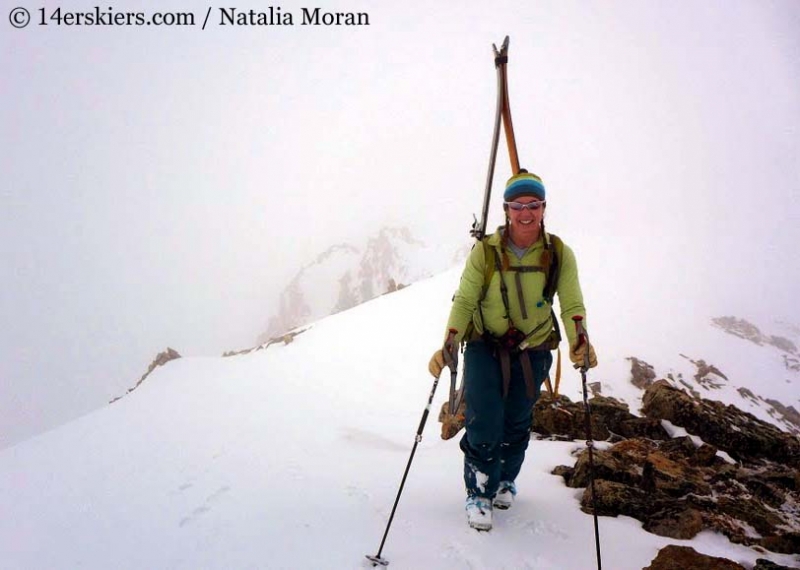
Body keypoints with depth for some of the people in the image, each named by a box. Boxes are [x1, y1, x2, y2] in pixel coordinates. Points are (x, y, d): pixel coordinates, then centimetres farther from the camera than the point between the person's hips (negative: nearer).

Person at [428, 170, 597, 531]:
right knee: (484, 423, -10)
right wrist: (448, 346, -26)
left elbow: (572, 306, -10)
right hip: (485, 346, -2)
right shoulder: (485, 251, -13)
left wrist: (579, 342, -29)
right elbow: (464, 302, -12)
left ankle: (504, 480, 43)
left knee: (518, 423, 16)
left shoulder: (559, 254, -9)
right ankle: (479, 492, 14)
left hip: (533, 352, 2)